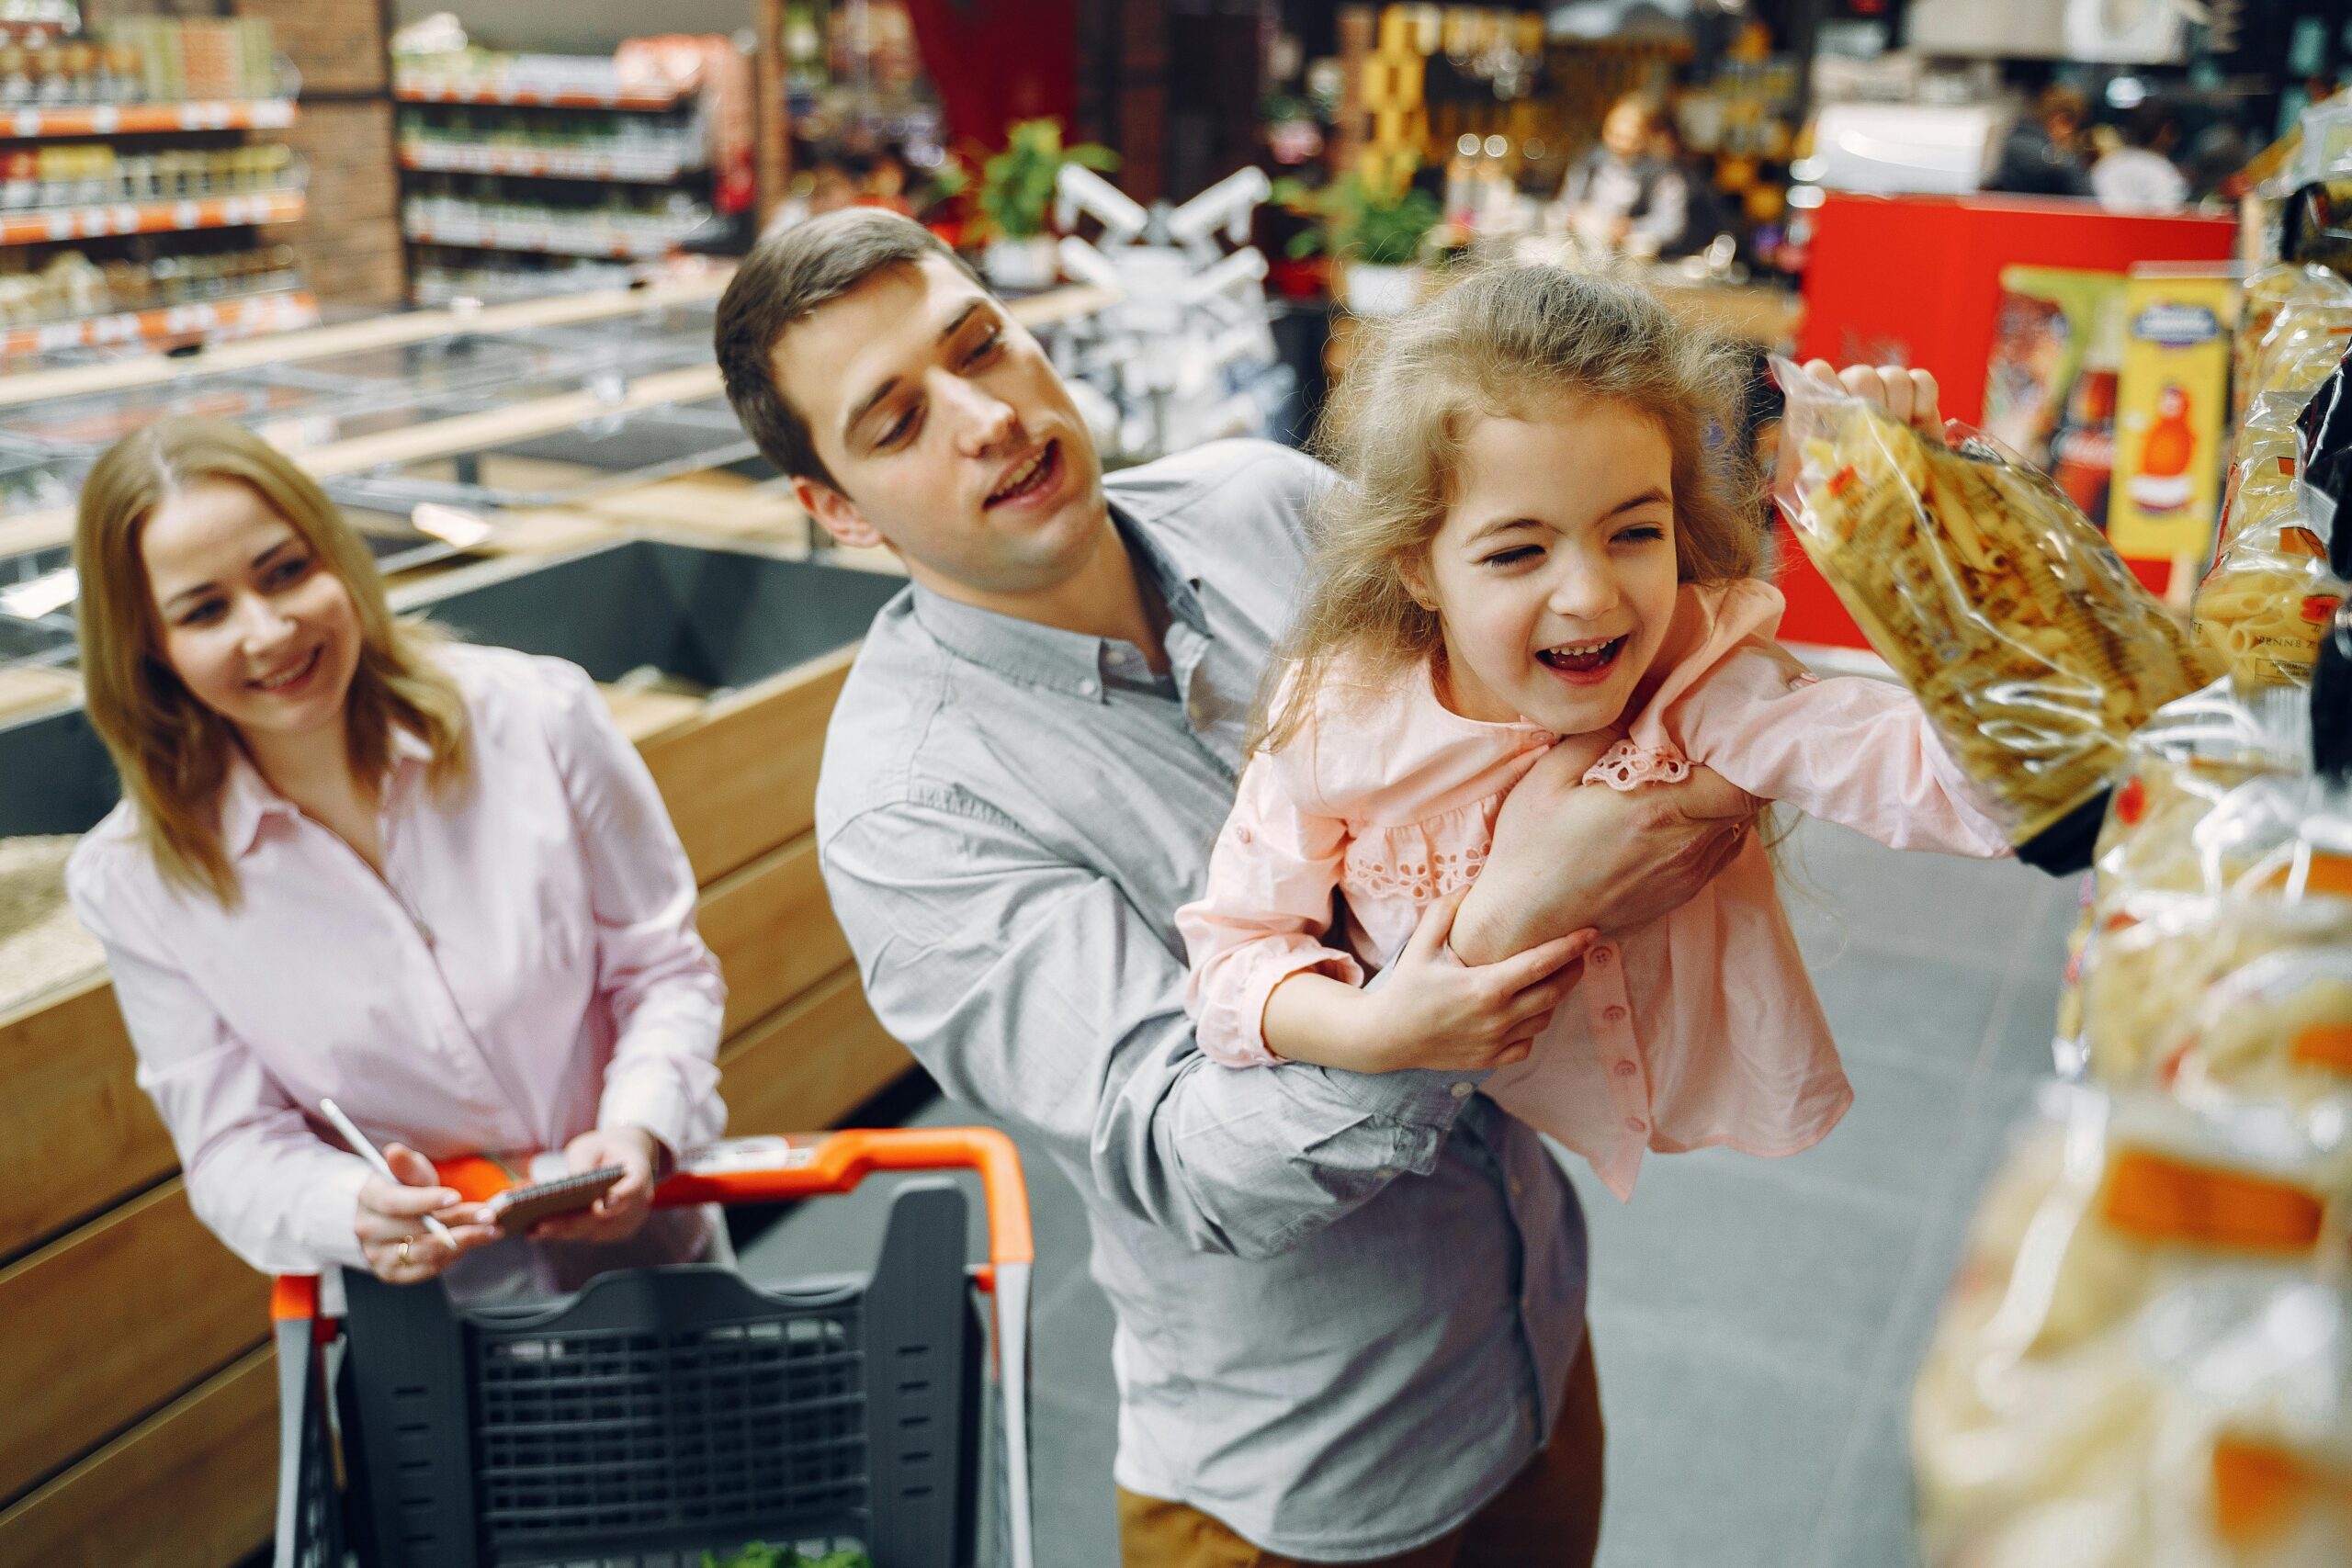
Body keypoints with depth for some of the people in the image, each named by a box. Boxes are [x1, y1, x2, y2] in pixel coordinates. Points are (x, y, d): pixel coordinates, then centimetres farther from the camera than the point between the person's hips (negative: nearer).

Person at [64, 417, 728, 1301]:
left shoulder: (539, 718, -8)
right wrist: (358, 1214, -23)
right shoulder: (131, 884, -5)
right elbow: (234, 1148, -1)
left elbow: (664, 967, 0)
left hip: (642, 1240, 0)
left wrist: (637, 1132, -18)